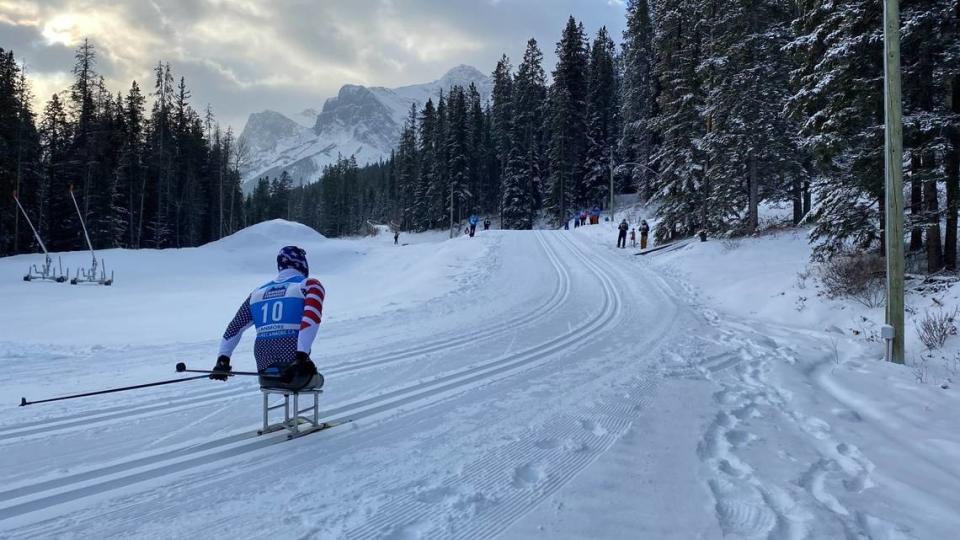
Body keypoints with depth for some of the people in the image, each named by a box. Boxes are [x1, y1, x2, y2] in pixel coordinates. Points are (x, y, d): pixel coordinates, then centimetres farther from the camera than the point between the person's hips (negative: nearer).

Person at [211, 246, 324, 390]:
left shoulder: (258, 292, 16)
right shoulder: (310, 285, 1)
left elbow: (235, 327, 16)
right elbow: (310, 320, -16)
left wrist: (223, 360, 20)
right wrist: (302, 356, -20)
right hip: (295, 372, -4)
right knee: (318, 378, 26)